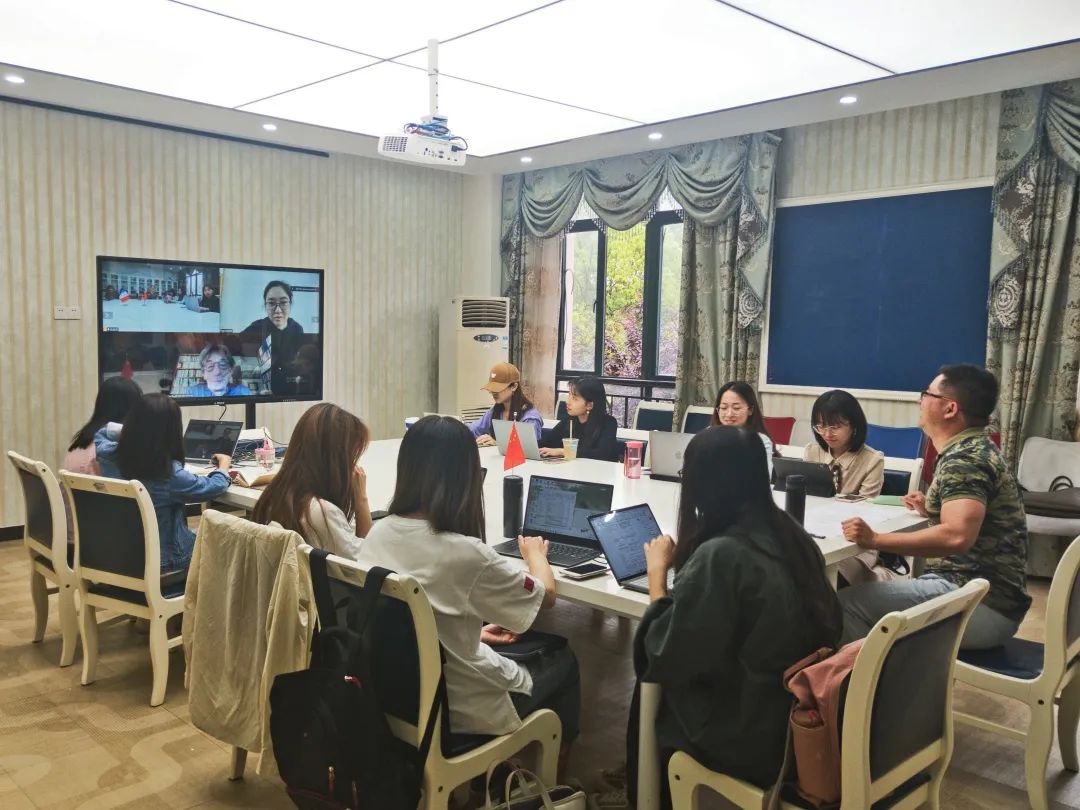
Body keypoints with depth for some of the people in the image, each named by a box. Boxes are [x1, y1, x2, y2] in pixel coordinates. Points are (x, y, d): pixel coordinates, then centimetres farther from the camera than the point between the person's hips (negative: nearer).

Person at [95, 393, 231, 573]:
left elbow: (98, 434, 14)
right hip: (161, 561, -6)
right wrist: (223, 465, 7)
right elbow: (213, 487, -12)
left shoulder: (110, 456, -12)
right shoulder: (169, 473, -29)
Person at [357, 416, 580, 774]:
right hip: (460, 710, -6)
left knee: (508, 649, 29)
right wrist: (536, 554, 8)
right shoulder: (465, 553, -30)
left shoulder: (378, 534, -10)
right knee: (561, 656, 19)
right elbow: (546, 595, -11)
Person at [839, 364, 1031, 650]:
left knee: (848, 603, -17)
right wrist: (931, 510, 21)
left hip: (983, 604, -10)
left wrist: (874, 540, -28)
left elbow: (958, 536, -31)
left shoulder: (964, 458, -16)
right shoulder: (971, 449, 15)